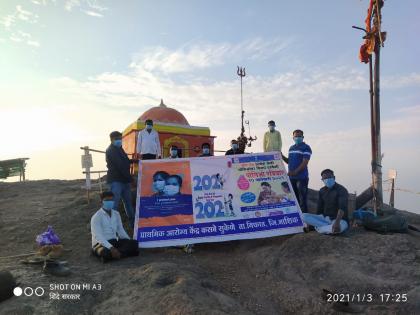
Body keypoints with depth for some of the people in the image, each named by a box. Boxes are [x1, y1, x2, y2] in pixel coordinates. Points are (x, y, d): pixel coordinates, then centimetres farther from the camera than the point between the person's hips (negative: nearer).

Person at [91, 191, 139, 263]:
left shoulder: (116, 214, 7)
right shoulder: (96, 217, -13)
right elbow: (98, 236, -23)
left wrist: (129, 241, -3)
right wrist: (111, 248, -34)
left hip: (114, 241, 6)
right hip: (101, 244, -6)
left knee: (134, 243, -19)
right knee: (106, 252, -41)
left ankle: (115, 255, -25)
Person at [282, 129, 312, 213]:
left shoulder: (306, 148, -4)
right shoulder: (291, 148, 17)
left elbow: (305, 163, -14)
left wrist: (295, 172, -24)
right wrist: (282, 156, 5)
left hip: (302, 177, -6)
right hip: (291, 178, 7)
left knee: (302, 199, -4)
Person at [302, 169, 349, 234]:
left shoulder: (341, 190, -10)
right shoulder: (322, 191, 9)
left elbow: (342, 208, -26)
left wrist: (337, 222, -41)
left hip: (340, 220, -5)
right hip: (325, 218, 5)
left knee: (340, 227, -42)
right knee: (304, 216, -18)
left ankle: (319, 228, -17)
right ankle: (330, 227, -19)